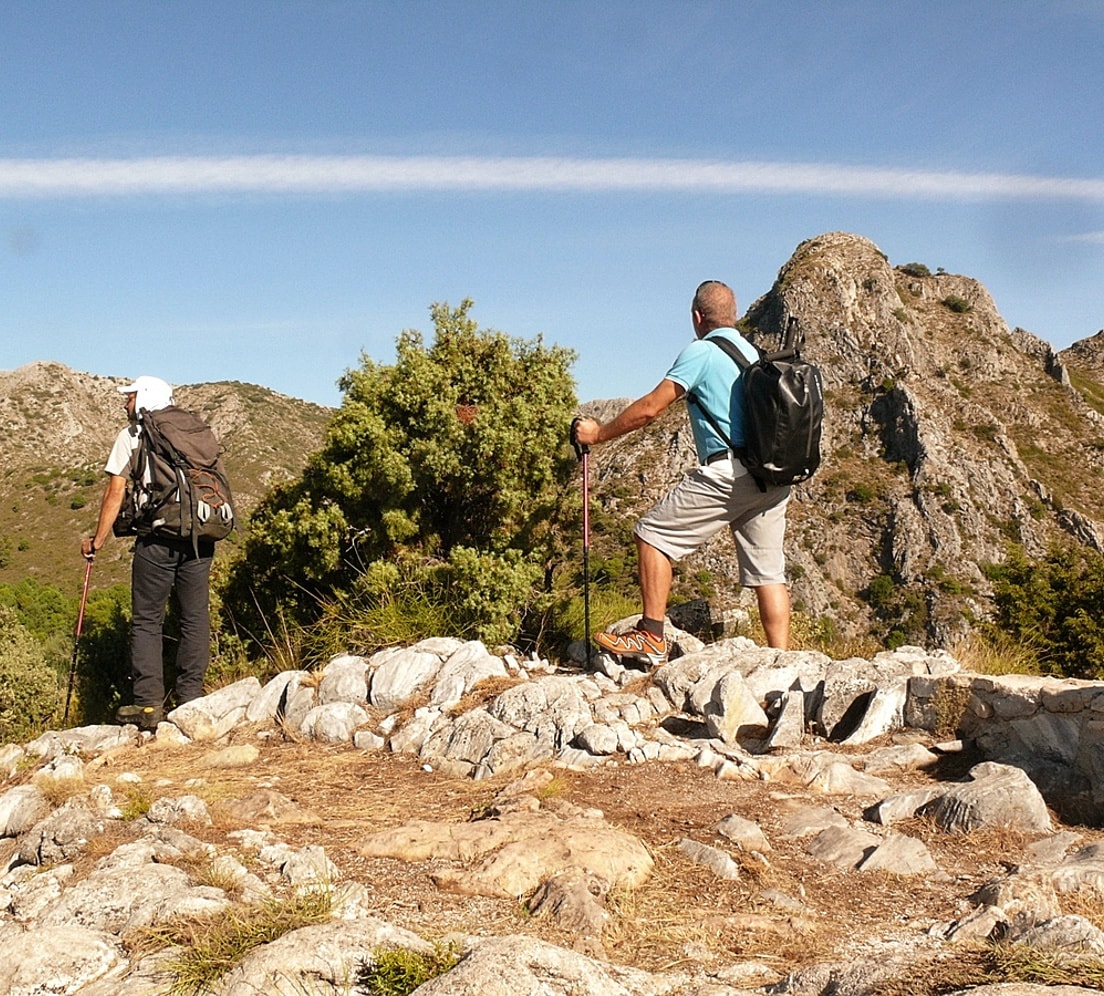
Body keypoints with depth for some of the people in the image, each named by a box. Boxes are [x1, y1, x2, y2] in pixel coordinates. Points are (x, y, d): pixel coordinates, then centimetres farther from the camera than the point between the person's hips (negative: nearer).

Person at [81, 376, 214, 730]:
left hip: (157, 540, -4)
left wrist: (97, 540, 9)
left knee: (147, 620, 3)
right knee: (195, 618, 8)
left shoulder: (130, 436, 7)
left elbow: (115, 493, 2)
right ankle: (190, 700, 8)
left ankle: (148, 704, -1)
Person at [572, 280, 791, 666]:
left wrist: (598, 434, 6)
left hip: (728, 470, -8)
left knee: (654, 534, 1)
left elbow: (649, 409, -6)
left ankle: (651, 637, -2)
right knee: (767, 570, 9)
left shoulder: (701, 351, -2)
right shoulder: (753, 353, 20)